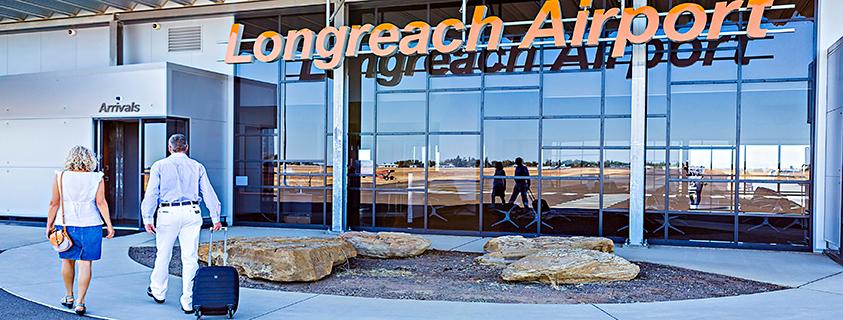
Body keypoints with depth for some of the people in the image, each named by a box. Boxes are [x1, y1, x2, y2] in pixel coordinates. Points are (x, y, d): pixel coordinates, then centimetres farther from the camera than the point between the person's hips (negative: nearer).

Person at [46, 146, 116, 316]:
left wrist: (49, 225, 6)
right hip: (90, 225, -1)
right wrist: (109, 225, -4)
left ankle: (69, 297, 31)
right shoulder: (97, 178, -2)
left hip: (66, 224, 1)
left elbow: (54, 203, -1)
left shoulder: (60, 177, 0)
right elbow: (101, 203, -7)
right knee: (85, 263, 2)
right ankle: (80, 302, 1)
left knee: (67, 261, 17)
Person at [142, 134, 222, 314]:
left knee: (163, 255, 15)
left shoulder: (159, 166, 4)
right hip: (191, 212, 1)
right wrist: (216, 218, 9)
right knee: (190, 258, 3)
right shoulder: (197, 167, 8)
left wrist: (147, 218, -3)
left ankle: (158, 292, 34)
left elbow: (151, 193, -3)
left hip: (168, 213, -1)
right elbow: (208, 193, 6)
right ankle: (188, 302, 5)